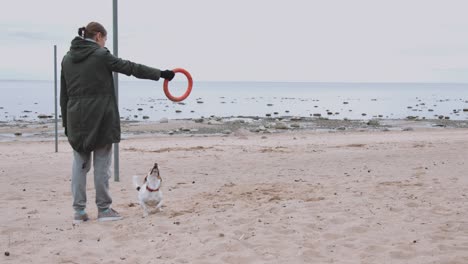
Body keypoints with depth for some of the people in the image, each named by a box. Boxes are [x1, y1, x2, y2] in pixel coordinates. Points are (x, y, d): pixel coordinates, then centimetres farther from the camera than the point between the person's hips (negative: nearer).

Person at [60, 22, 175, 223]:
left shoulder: (67, 58, 10)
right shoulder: (101, 55, -7)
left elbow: (63, 94, 12)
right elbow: (130, 67, -5)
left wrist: (66, 122, 17)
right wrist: (160, 73, 3)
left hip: (76, 118, 5)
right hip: (100, 117, -5)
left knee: (79, 163, 9)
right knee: (102, 163, 3)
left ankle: (79, 211, 7)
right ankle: (104, 209, 10)